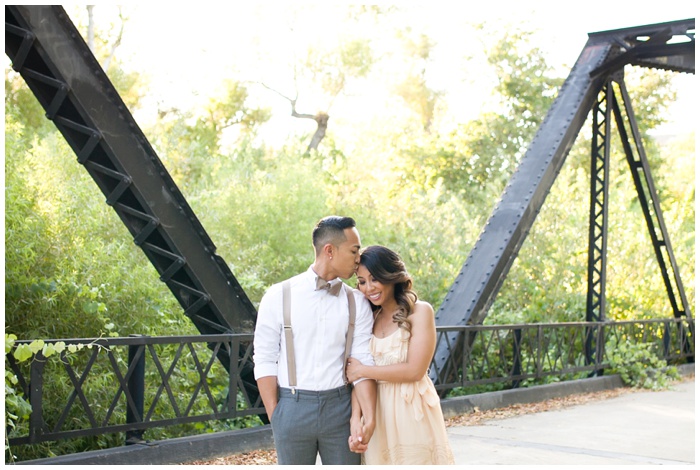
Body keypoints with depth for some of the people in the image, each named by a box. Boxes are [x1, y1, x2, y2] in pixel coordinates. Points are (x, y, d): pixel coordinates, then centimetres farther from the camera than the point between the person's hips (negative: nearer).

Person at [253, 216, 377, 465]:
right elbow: (264, 360, -2)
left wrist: (367, 416, -15)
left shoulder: (357, 302, 2)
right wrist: (274, 417, -7)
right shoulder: (278, 296, -3)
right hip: (293, 407, -1)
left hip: (341, 407, 2)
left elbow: (363, 362, -3)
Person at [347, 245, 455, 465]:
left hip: (411, 412, -4)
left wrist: (362, 370, -9)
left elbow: (414, 370, -14)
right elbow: (357, 373, 4)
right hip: (377, 413, 4)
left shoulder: (420, 311, -6)